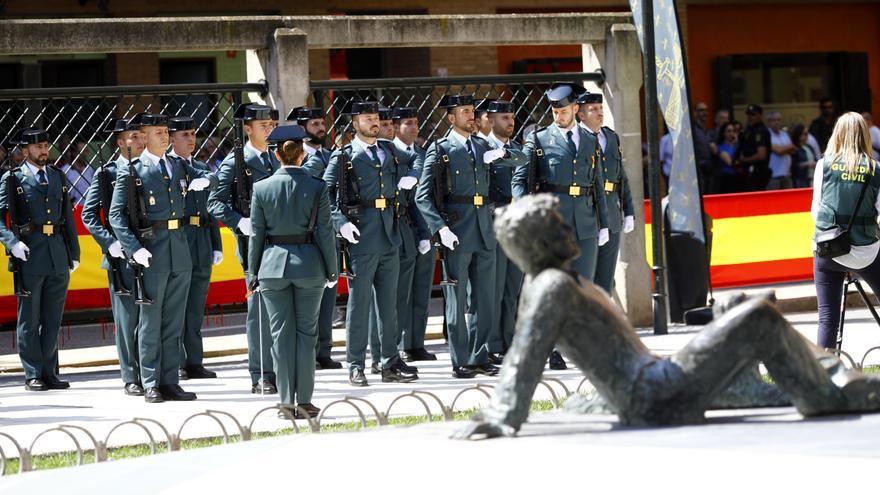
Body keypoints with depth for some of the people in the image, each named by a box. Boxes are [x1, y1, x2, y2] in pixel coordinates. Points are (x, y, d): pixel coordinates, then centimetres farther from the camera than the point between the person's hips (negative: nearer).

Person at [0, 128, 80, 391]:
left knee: (53, 319, 8)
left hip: (58, 254, 5)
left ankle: (49, 372, 14)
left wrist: (74, 253, 14)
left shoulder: (58, 177, 15)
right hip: (29, 254, -5)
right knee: (29, 320, 1)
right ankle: (33, 375, 5)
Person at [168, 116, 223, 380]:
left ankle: (194, 362, 14)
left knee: (196, 308, 9)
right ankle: (176, 365, 1)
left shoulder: (203, 169, 16)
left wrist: (216, 245, 13)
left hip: (202, 246, 6)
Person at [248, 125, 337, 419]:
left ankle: (287, 402, 5)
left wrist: (254, 272, 9)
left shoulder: (262, 188, -4)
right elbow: (324, 232, -4)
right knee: (306, 332, 7)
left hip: (273, 263, 0)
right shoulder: (317, 188, -6)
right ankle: (304, 402, 5)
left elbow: (256, 234, 1)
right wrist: (332, 270, 6)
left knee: (281, 333, 5)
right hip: (309, 263, 0)